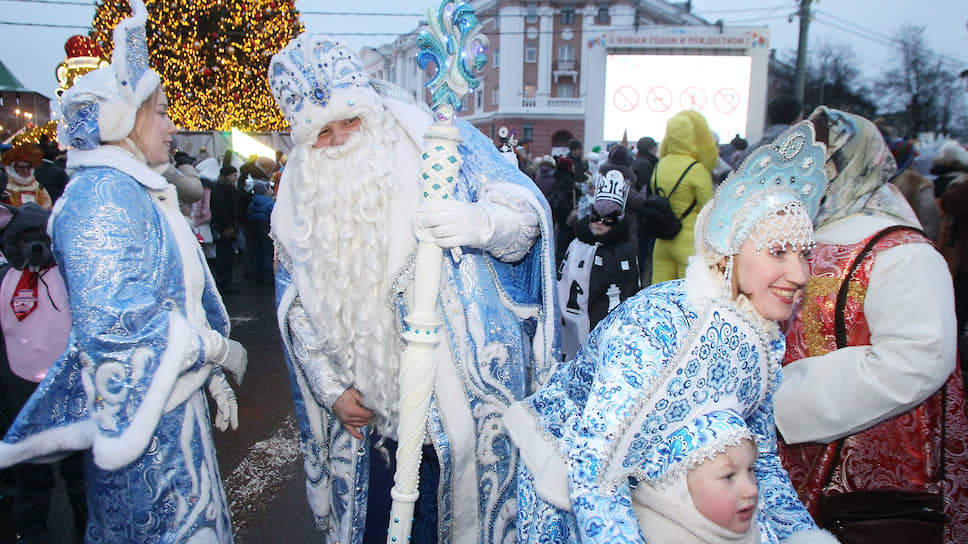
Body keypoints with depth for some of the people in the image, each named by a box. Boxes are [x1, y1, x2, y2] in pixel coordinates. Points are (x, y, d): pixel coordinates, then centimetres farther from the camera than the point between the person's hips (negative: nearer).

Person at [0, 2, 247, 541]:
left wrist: (214, 378, 17)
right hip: (142, 419, -9)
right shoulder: (101, 195, -18)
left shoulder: (144, 193, 13)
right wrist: (221, 350, -15)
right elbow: (118, 325, -26)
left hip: (177, 405, 9)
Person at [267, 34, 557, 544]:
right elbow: (298, 306, 12)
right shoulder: (299, 193, 4)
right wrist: (331, 387, 6)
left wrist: (480, 222, -30)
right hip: (368, 405, 3)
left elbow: (528, 213, -8)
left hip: (463, 392, -3)